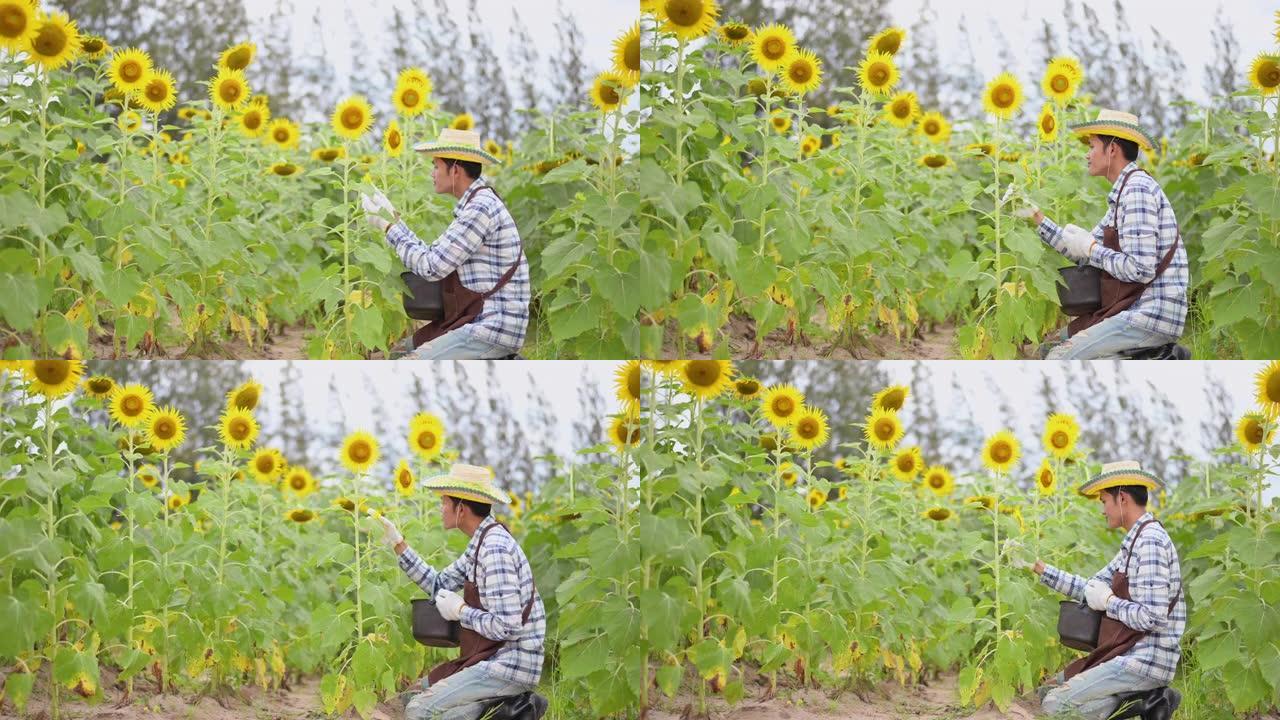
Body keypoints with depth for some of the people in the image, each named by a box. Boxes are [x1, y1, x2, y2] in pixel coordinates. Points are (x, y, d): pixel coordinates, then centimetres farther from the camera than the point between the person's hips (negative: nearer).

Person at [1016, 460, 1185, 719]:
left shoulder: (1150, 542, -18)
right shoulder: (1134, 542, 14)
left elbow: (1151, 618, -25)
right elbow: (1092, 588, 22)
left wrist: (1108, 602, -10)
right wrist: (1038, 567, 20)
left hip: (1146, 662, -10)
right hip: (1131, 656, 10)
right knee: (1050, 688, 19)